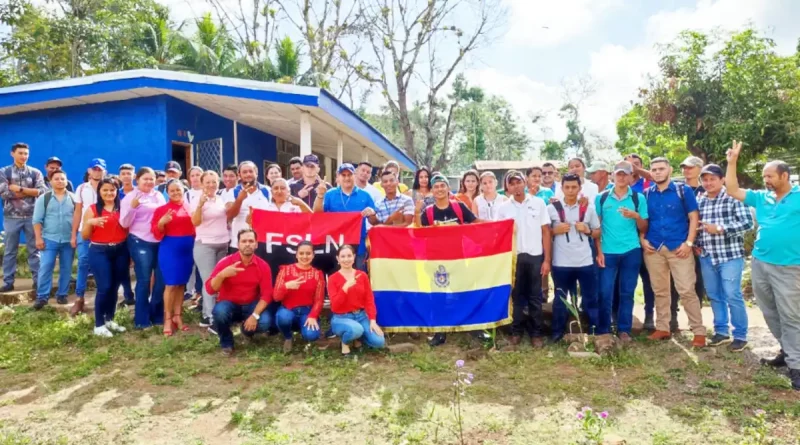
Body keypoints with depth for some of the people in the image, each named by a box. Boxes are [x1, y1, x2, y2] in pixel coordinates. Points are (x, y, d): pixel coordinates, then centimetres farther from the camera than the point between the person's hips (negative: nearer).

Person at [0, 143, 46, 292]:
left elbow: (42, 191, -7)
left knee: (34, 250, 6)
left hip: (32, 216, 1)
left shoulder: (35, 172, 6)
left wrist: (19, 188, -12)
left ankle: (37, 280, 12)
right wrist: (29, 192, -8)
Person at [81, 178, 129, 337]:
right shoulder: (92, 209, 0)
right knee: (104, 287, -7)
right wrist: (90, 222, -18)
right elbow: (84, 236, -1)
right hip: (99, 252, -3)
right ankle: (99, 324, 5)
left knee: (114, 287, 9)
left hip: (120, 251, 3)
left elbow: (129, 230, 14)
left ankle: (110, 319, 24)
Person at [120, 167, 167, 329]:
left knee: (162, 279, 7)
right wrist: (132, 206, -21)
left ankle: (157, 316, 23)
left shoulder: (159, 196, 10)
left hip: (160, 242, 4)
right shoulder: (130, 197, -1)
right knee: (144, 280, 0)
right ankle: (142, 320, 11)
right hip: (140, 243, -4)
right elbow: (124, 223, -7)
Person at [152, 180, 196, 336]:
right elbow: (157, 234, -6)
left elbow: (196, 226, 15)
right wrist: (161, 222, -24)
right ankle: (168, 319, 7)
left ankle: (177, 316, 19)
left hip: (188, 248, 3)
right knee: (171, 284, -3)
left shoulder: (190, 207, 8)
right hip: (170, 248, -3)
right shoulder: (162, 209, -1)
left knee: (181, 283, 10)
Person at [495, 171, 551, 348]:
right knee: (516, 295, 9)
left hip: (535, 256, 0)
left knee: (535, 297, 7)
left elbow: (546, 232, 1)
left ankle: (536, 333, 17)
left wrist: (547, 259, -3)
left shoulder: (539, 203, 1)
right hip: (513, 257, 1)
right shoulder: (503, 208, 2)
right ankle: (517, 331, 20)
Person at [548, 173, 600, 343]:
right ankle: (558, 333, 21)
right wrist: (555, 230, -12)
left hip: (585, 262, 1)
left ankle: (599, 331, 17)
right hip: (561, 263, -1)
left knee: (591, 298, 8)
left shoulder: (588, 208, 5)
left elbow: (598, 233, 12)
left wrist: (587, 230, -8)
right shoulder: (552, 208, 0)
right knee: (560, 299, 11)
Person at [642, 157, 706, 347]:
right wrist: (643, 239, 0)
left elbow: (693, 218, -1)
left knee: (686, 290, -5)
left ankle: (699, 331, 4)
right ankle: (662, 328, 19)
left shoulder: (683, 190, 0)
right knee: (660, 291, 10)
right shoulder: (647, 194, 8)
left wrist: (689, 243, -10)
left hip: (679, 248, -3)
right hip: (653, 249, 3)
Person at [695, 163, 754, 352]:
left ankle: (740, 335, 11)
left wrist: (720, 229, -18)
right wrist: (697, 244, 6)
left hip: (730, 255, -5)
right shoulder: (699, 201, 10)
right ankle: (721, 331, 25)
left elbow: (747, 222, -13)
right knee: (714, 296, 12)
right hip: (707, 256, 5)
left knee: (733, 296, -3)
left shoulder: (733, 198, -6)